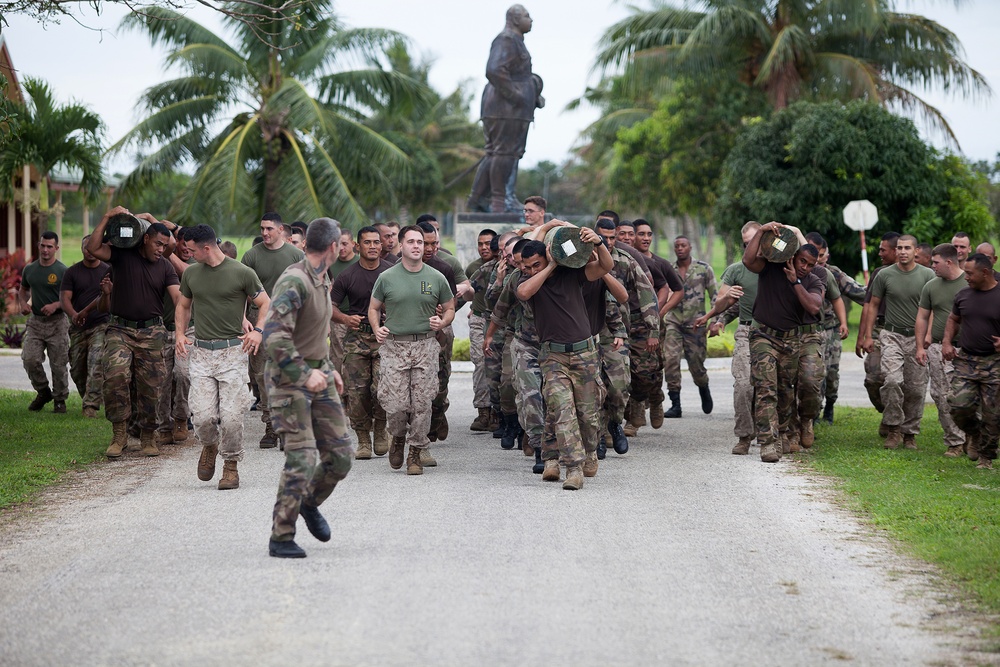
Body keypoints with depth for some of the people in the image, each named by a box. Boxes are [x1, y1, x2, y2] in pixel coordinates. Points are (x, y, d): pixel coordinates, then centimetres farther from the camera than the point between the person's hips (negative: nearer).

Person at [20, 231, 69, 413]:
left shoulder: (62, 271, -6)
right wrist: (23, 303, 3)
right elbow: (23, 290, 24)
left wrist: (56, 305, -22)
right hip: (35, 321, 4)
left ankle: (59, 399, 15)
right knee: (30, 359, -8)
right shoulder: (30, 269, 8)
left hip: (57, 322, -4)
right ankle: (42, 392, 14)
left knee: (58, 364, 0)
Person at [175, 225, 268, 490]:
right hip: (200, 352, 3)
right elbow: (183, 306, 24)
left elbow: (265, 304, 5)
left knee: (231, 415, -7)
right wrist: (180, 333, 9)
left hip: (232, 351, -3)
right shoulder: (191, 273, 9)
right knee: (203, 416, -7)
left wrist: (257, 330, -9)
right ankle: (209, 445, 25)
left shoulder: (242, 273, -4)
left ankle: (231, 465, 10)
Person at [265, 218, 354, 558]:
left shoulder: (322, 280, 12)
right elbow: (274, 337, -28)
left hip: (317, 373, 9)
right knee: (302, 458, -13)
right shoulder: (294, 281, -19)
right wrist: (304, 375, -27)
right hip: (289, 377, -9)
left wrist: (328, 368, 19)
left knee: (340, 454, 6)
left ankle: (310, 503, 32)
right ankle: (281, 538, -3)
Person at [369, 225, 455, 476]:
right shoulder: (387, 278, 4)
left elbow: (450, 309, 16)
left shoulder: (436, 278, 6)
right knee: (394, 403, -6)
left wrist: (442, 322, -6)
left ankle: (415, 452, 11)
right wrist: (377, 329, -5)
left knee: (422, 404, -1)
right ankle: (398, 438, 24)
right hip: (394, 346, -1)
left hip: (425, 345, 1)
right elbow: (374, 308, 13)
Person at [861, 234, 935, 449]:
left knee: (916, 388, 3)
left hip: (918, 338, 1)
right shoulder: (885, 275, 3)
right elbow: (873, 306, 10)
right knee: (892, 380, -20)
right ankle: (893, 428, -8)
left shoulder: (927, 275, 2)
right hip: (892, 336, -1)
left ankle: (910, 432, 17)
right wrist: (867, 336, 4)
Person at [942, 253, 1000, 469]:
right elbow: (953, 319, 22)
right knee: (959, 405, -10)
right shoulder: (963, 295, 6)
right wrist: (947, 342, 7)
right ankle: (975, 434, 22)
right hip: (965, 360, 3)